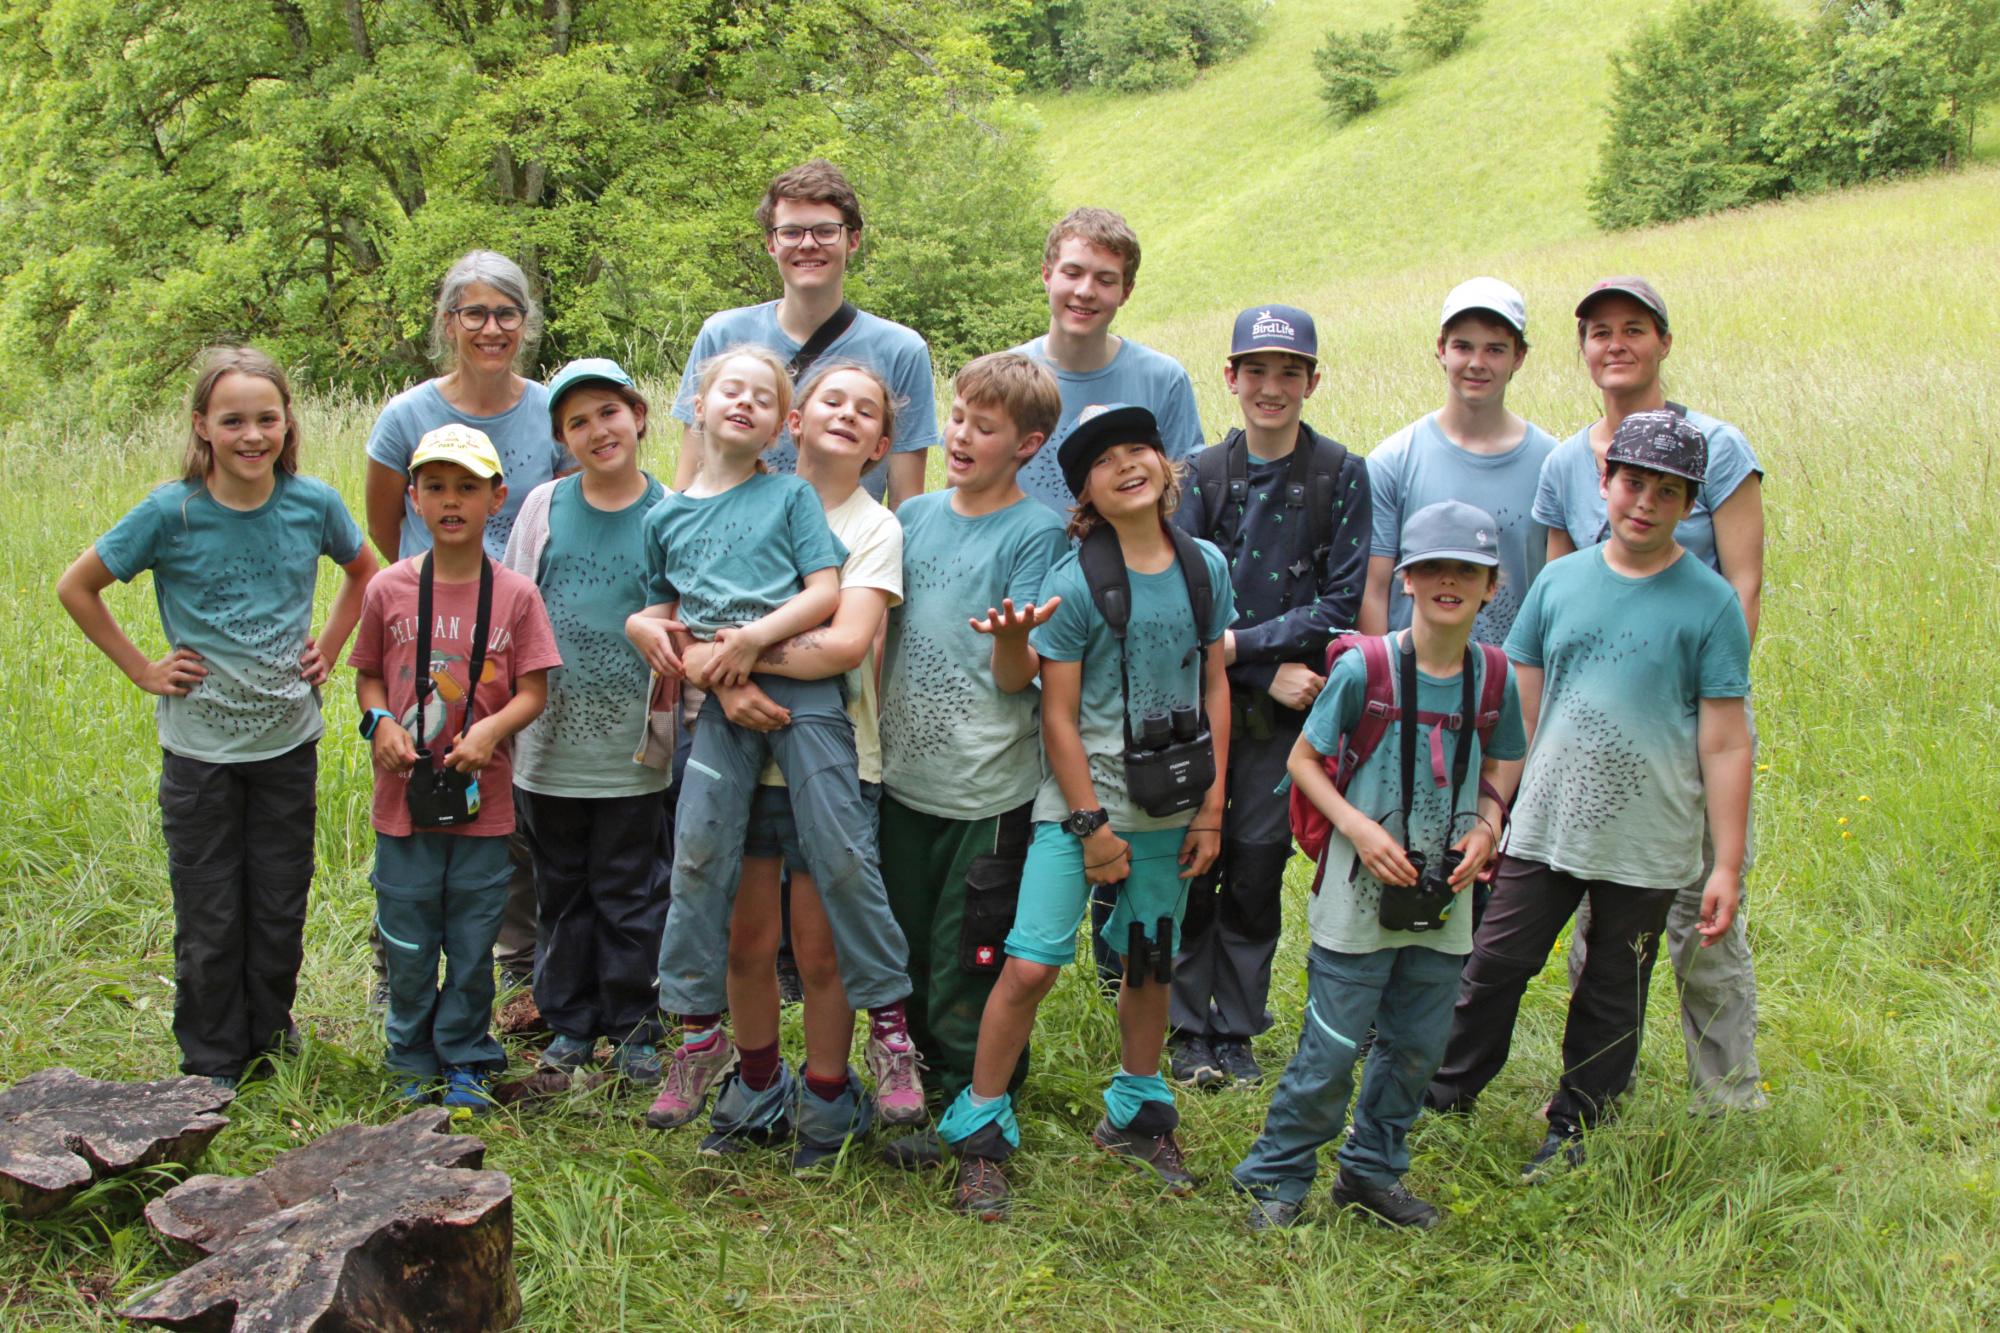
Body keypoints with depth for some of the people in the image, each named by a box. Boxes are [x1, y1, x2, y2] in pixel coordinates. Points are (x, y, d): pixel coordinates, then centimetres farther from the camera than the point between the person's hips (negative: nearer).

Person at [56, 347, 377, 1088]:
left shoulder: (313, 503, -6)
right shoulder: (171, 513, -13)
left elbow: (364, 573, 15)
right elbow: (75, 588, -1)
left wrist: (330, 648, 4)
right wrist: (142, 670, -4)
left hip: (288, 741, 2)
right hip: (200, 747, -2)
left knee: (281, 911, 11)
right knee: (209, 918, 7)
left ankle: (272, 1042, 31)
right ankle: (212, 1067, 23)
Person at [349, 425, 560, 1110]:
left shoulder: (515, 594, -3)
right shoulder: (389, 590, 0)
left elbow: (534, 691, -3)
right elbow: (367, 674, 10)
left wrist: (492, 728, -21)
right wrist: (380, 721, -9)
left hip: (482, 802, -1)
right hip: (404, 799, 1)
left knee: (472, 945, 9)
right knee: (407, 946, 9)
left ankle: (466, 1062, 25)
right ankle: (414, 1063, 27)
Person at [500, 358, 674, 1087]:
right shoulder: (545, 505, 2)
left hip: (634, 749, -2)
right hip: (551, 745, 2)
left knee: (631, 893, 6)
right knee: (562, 890, 13)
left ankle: (633, 1026, 20)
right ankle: (569, 1021, 27)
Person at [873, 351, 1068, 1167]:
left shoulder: (1036, 533, -9)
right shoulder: (914, 517, 7)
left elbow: (1019, 679, -13)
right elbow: (872, 632, 17)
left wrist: (1011, 636, -33)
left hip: (987, 788, -5)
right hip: (904, 776, 5)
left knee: (968, 964, 4)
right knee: (907, 954, 16)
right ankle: (922, 1080, 35)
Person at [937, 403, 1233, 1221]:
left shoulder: (1205, 567, 2)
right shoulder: (1074, 580, -11)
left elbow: (1214, 688, 7)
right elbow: (1058, 716, -9)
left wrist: (1212, 807, 4)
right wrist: (1091, 825, -10)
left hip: (1169, 805, 4)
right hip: (1081, 795, -4)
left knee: (1149, 962, 16)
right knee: (1032, 963, -11)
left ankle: (1135, 1112, 36)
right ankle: (980, 1133, 5)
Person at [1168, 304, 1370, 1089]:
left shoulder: (1340, 475, -1)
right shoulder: (1202, 474, 2)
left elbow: (1341, 604, -4)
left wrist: (1240, 643, -12)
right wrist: (1270, 669, -11)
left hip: (1288, 709, -1)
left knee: (1257, 869, 4)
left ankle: (1238, 1034, 19)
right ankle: (1192, 1031, 16)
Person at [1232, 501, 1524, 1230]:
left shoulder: (1495, 677, 0)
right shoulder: (1363, 669, -12)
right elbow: (1303, 760, -4)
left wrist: (1486, 825, -5)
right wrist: (1357, 827, -17)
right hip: (1360, 897, -4)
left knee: (1417, 1047, 15)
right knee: (1331, 1051, 2)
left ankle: (1373, 1170, 35)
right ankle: (1276, 1177, 20)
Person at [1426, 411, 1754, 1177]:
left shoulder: (1709, 604, -5)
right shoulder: (1561, 581, 4)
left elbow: (1724, 746, -6)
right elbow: (1523, 706, 11)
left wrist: (1728, 864, -7)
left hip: (1647, 847, -2)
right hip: (1544, 828, 2)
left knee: (1612, 997, 11)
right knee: (1495, 964, 7)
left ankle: (1573, 1127, 28)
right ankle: (1446, 1092, 28)